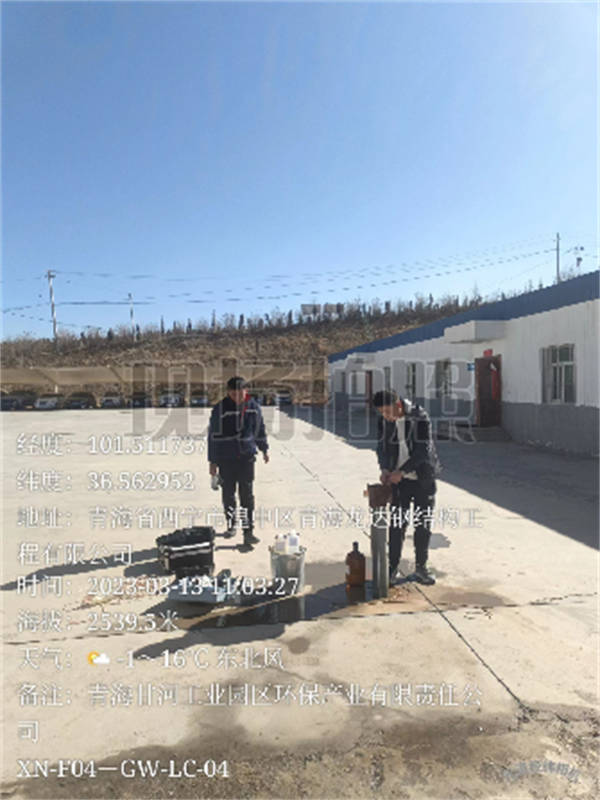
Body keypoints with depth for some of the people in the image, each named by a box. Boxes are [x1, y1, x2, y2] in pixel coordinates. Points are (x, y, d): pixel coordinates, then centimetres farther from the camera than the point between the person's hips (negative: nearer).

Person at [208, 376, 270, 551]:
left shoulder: (253, 406, 0)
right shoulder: (220, 408, -9)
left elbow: (259, 428, 14)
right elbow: (213, 435, -5)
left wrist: (264, 449, 21)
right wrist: (212, 461, -4)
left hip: (247, 457, 1)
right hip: (226, 459, -1)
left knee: (247, 494, -2)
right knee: (228, 494, 10)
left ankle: (248, 532, 3)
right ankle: (231, 525, 31)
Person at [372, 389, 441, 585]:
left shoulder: (420, 417, -18)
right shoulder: (384, 420, -5)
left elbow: (423, 451, -21)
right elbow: (382, 446, 3)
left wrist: (401, 471, -25)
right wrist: (384, 469, -14)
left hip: (423, 479, -2)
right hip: (399, 480, 2)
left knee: (423, 525, 7)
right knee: (397, 523, 2)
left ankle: (421, 567, 22)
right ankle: (392, 567, 14)